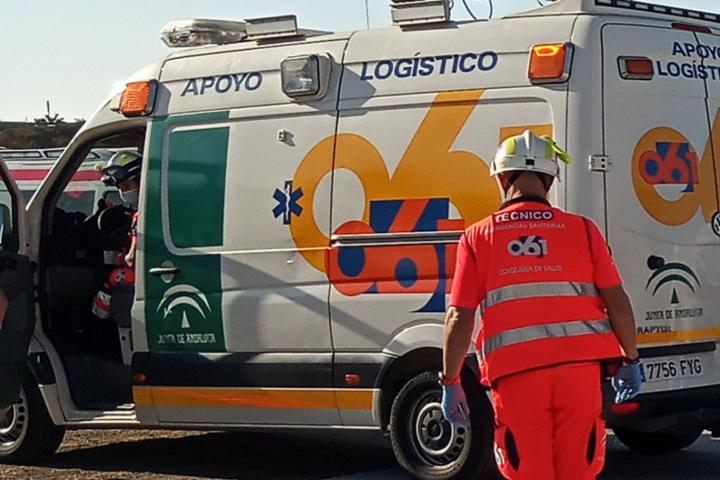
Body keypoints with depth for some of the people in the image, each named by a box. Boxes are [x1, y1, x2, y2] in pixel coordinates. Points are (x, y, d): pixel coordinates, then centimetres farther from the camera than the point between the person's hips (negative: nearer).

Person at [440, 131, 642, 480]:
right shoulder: (582, 229, 6)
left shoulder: (477, 237, 5)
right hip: (579, 369, 1)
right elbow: (617, 303, 3)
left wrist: (451, 383, 9)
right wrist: (630, 361, 16)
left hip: (515, 375, -1)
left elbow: (459, 318, 1)